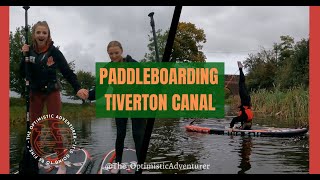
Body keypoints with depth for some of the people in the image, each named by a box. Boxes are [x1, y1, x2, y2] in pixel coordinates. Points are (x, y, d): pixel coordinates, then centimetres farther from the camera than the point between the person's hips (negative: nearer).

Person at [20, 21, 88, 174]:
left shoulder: (54, 51, -13)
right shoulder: (29, 51, -3)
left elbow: (67, 72, -18)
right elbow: (22, 74, -2)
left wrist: (77, 88, -31)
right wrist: (24, 56, -15)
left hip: (52, 92, -3)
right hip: (35, 93, 4)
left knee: (54, 127, -4)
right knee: (34, 128, 7)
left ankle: (61, 163, 3)